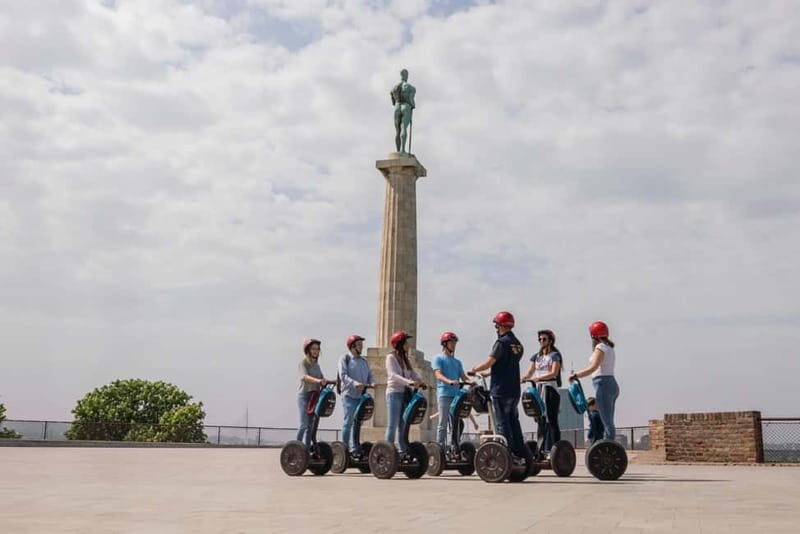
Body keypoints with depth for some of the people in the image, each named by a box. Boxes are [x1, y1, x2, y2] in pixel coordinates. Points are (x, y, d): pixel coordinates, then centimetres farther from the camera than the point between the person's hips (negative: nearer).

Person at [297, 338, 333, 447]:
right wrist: (317, 380, -39)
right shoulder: (303, 363, -4)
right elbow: (305, 377, -23)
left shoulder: (316, 365, 17)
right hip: (304, 395, -7)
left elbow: (322, 380, 15)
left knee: (312, 425, 6)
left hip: (315, 396, 7)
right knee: (304, 424, -13)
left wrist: (335, 381, -1)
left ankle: (307, 448, 10)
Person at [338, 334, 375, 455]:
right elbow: (343, 376, -12)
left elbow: (369, 375, 16)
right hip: (349, 395, -6)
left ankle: (354, 447, 12)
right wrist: (355, 383, -27)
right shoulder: (345, 358, -1)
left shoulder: (364, 360, 19)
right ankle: (345, 448, -2)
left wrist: (372, 383, -6)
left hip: (361, 395, 6)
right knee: (349, 421, -8)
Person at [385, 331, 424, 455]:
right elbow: (393, 375, -16)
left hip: (406, 393, 7)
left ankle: (402, 451, 9)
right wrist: (410, 382, -27)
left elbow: (413, 373, 11)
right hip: (394, 393, -7)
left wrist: (420, 382, -10)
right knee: (392, 425, -8)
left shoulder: (406, 359, 19)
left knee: (403, 425, 7)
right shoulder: (391, 357, -3)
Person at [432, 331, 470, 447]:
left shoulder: (457, 361, 23)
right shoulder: (438, 359, 4)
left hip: (456, 394, 6)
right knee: (443, 423, -7)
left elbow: (463, 376, 13)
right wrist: (449, 381, -30)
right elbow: (438, 375, -11)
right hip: (444, 394, -6)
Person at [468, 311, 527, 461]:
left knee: (502, 423, -3)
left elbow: (489, 362, -17)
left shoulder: (502, 342, -12)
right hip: (515, 390, 8)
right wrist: (487, 373, 26)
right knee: (514, 421, 14)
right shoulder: (518, 345, 13)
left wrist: (474, 370, -1)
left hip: (501, 390, -8)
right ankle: (520, 451, 15)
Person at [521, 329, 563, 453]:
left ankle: (554, 448, -7)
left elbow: (554, 373, -13)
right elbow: (529, 373, 10)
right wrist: (522, 378, -12)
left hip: (551, 389, -5)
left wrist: (539, 377, -27)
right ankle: (543, 447, 8)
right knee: (540, 418, 4)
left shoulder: (555, 355, 0)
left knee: (551, 419, -8)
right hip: (538, 389, 6)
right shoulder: (536, 356, 17)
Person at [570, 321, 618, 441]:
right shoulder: (610, 348, 19)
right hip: (612, 384, 9)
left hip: (603, 384, -9)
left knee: (607, 422, -10)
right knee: (608, 422, 9)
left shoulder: (600, 347, -7)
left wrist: (576, 375, -15)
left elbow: (593, 367, -19)